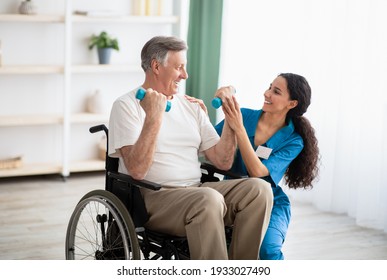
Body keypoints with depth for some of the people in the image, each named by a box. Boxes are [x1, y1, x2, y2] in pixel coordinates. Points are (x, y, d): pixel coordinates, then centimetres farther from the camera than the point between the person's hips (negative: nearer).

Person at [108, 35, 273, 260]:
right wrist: (154, 117, -21)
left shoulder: (190, 106, 18)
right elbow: (137, 170, -16)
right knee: (209, 199, -36)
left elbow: (223, 162, 11)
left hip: (197, 191, 6)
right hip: (153, 197, -6)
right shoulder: (127, 105, 0)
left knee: (259, 188, -18)